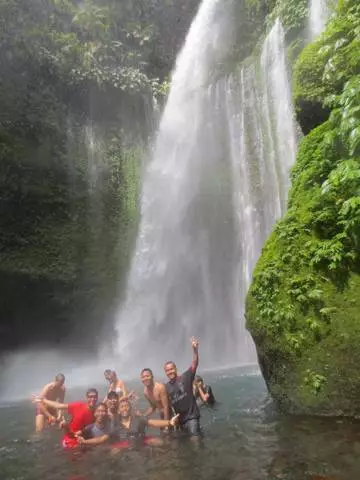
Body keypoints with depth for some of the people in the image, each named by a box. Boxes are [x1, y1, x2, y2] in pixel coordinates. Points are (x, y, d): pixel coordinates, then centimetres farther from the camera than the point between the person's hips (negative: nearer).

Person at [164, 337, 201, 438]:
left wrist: (195, 350, -38)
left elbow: (194, 365, -23)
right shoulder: (166, 387, 4)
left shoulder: (186, 377, -9)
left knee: (195, 439, -14)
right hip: (179, 419, 5)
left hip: (191, 416, -5)